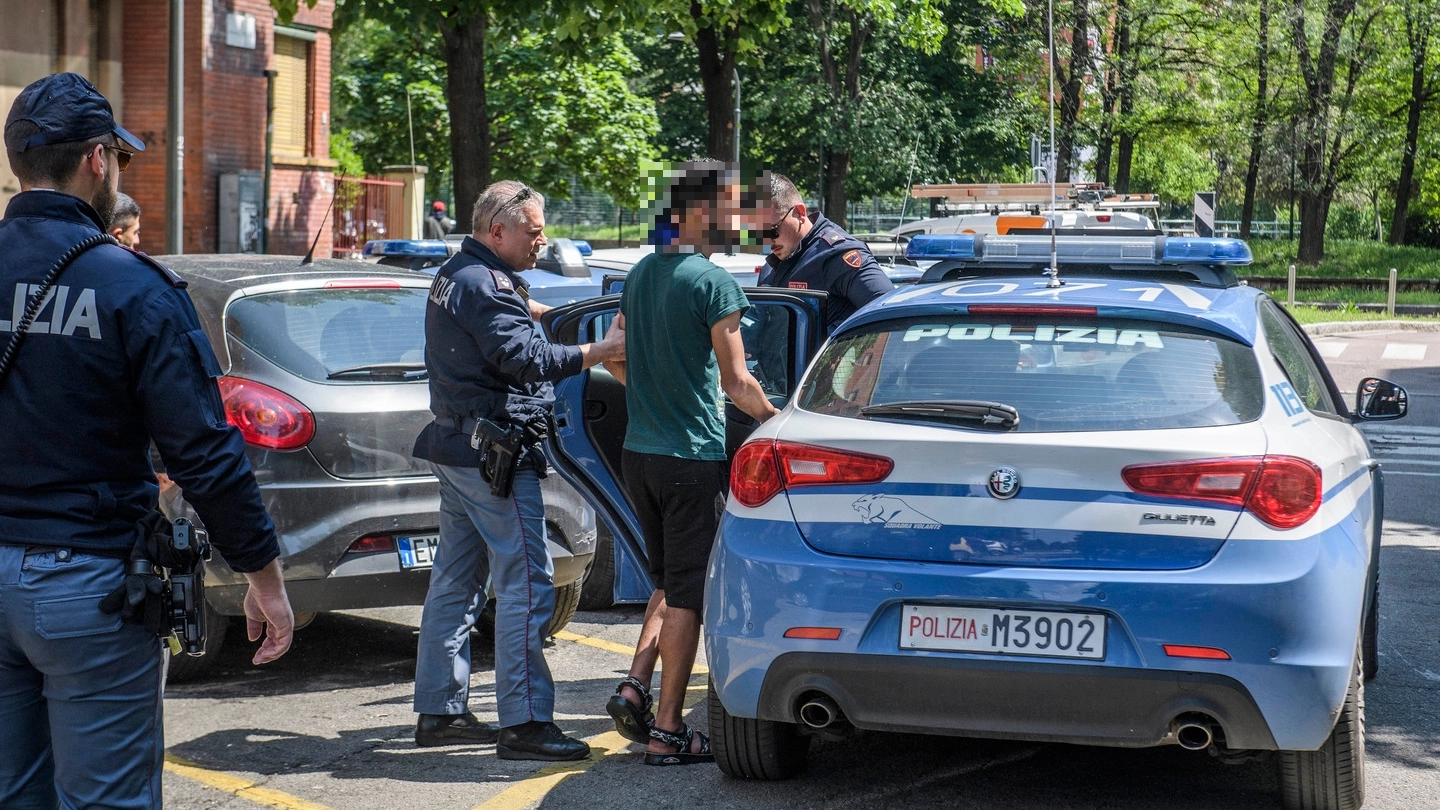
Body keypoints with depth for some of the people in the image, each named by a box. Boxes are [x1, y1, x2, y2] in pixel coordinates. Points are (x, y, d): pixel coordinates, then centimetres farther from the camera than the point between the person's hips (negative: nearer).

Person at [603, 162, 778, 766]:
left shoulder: (638, 275, 10)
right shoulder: (714, 283, -14)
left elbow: (616, 362, 18)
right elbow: (736, 383, -11)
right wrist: (782, 422, 4)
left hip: (638, 453, 7)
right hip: (692, 456, -7)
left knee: (668, 583, 20)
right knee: (687, 594, 0)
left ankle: (635, 686, 5)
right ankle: (668, 731, 2)